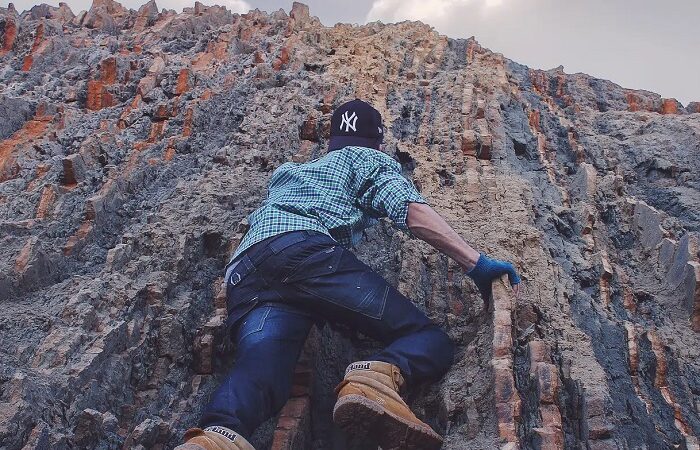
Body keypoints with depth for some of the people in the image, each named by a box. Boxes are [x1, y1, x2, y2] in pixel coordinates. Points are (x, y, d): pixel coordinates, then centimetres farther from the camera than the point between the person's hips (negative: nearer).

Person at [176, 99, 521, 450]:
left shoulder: (285, 171, 45)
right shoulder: (367, 158, 26)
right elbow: (413, 213, 7)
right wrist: (477, 264, 8)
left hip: (244, 275, 6)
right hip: (305, 250, -6)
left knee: (256, 375, -19)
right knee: (429, 340, -6)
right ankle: (375, 378, -39)